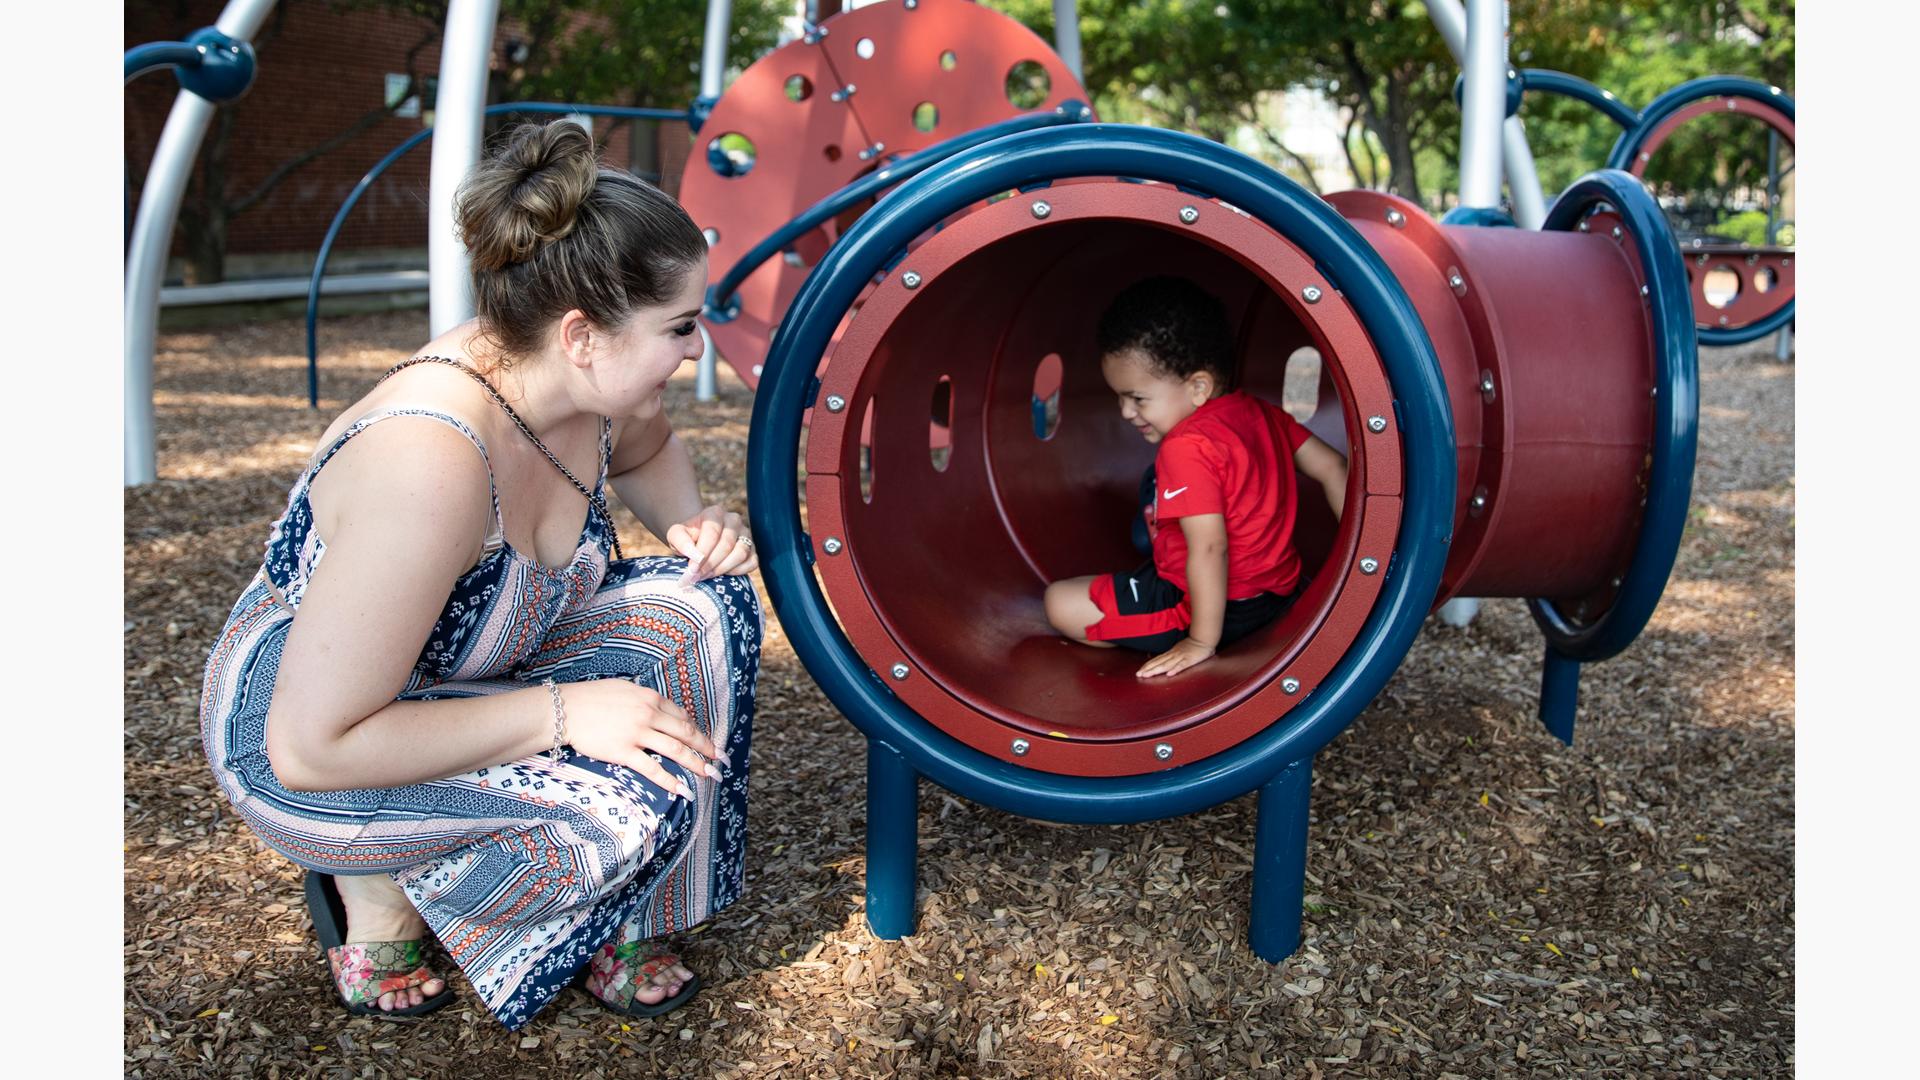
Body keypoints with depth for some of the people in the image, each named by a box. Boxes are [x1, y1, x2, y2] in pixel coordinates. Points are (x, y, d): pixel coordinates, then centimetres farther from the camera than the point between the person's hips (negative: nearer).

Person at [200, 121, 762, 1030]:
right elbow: (313, 748, -32)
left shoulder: (580, 384, -13)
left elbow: (647, 451, 15)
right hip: (292, 746, -8)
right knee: (635, 796, -28)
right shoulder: (428, 461, -37)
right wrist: (561, 712, -29)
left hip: (468, 673, 8)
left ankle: (613, 924, 2)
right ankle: (380, 890, 0)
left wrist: (694, 526, -6)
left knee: (705, 607, -10)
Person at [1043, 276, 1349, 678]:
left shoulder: (1187, 448, -23)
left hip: (1227, 608, -9)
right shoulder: (1260, 412, 3)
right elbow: (1333, 468, 7)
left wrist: (1202, 642, -24)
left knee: (1061, 603, -6)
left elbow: (1209, 547, -29)